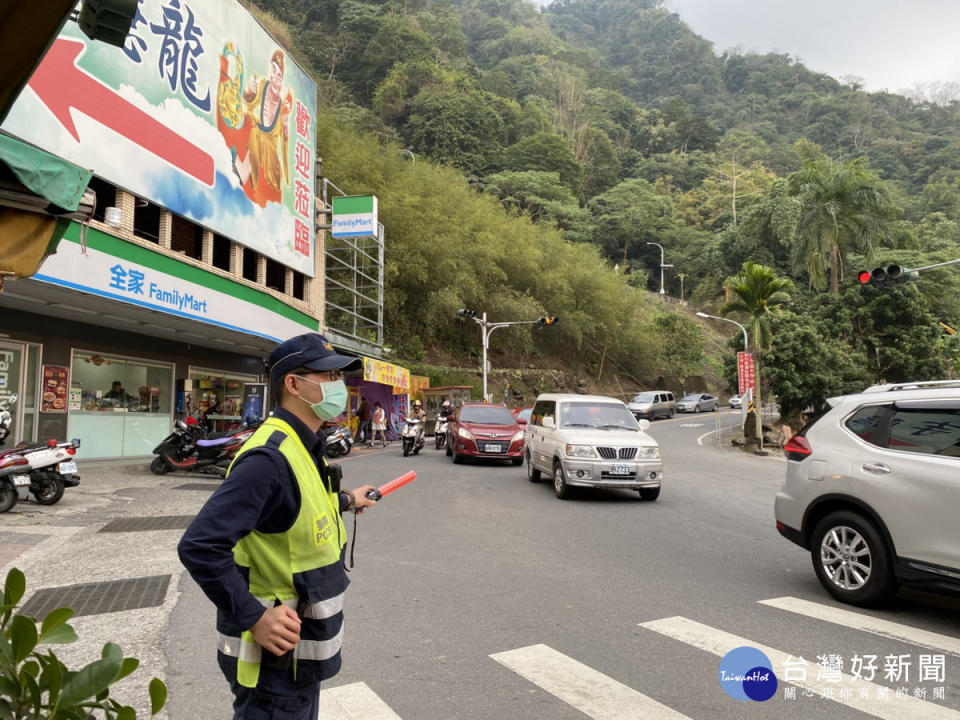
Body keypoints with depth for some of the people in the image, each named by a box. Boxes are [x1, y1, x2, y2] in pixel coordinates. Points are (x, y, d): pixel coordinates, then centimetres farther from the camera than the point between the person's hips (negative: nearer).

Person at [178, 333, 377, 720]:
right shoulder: (271, 457, -28)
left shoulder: (302, 447, 4)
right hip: (275, 657, -9)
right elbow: (200, 546, -32)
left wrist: (344, 500, 27)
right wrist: (254, 618, -29)